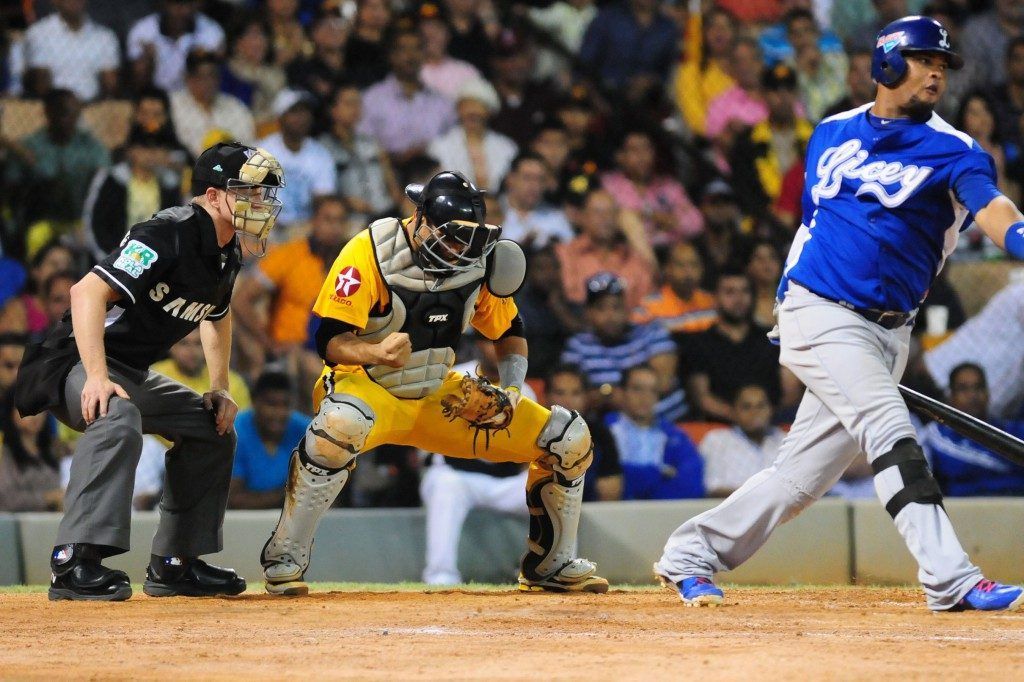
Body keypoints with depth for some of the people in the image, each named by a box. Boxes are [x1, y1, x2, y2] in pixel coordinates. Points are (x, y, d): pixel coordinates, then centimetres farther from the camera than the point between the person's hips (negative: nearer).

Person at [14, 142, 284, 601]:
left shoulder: (228, 254, 6)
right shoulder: (169, 235, -24)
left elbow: (216, 315, 28)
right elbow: (88, 291, -33)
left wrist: (219, 388, 16)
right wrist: (97, 378, -41)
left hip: (135, 374, 11)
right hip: (78, 363, -11)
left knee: (214, 431, 15)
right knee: (118, 418, -38)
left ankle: (174, 564, 20)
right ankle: (74, 563, -41)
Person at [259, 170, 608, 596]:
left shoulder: (477, 259, -6)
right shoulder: (371, 253, -22)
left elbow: (509, 333, 9)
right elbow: (330, 341, -27)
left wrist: (511, 390, -10)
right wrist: (376, 353, -48)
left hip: (441, 397, 6)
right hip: (370, 391, -6)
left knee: (569, 440, -1)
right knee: (341, 425, -44)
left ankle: (553, 566, 20)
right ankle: (284, 560, -28)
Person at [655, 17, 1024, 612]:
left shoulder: (951, 149, -1)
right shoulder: (833, 134, 7)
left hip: (888, 332, 2)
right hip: (821, 312, -2)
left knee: (806, 473, 5)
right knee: (891, 432, -20)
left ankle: (690, 555, 21)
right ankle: (951, 580, -26)